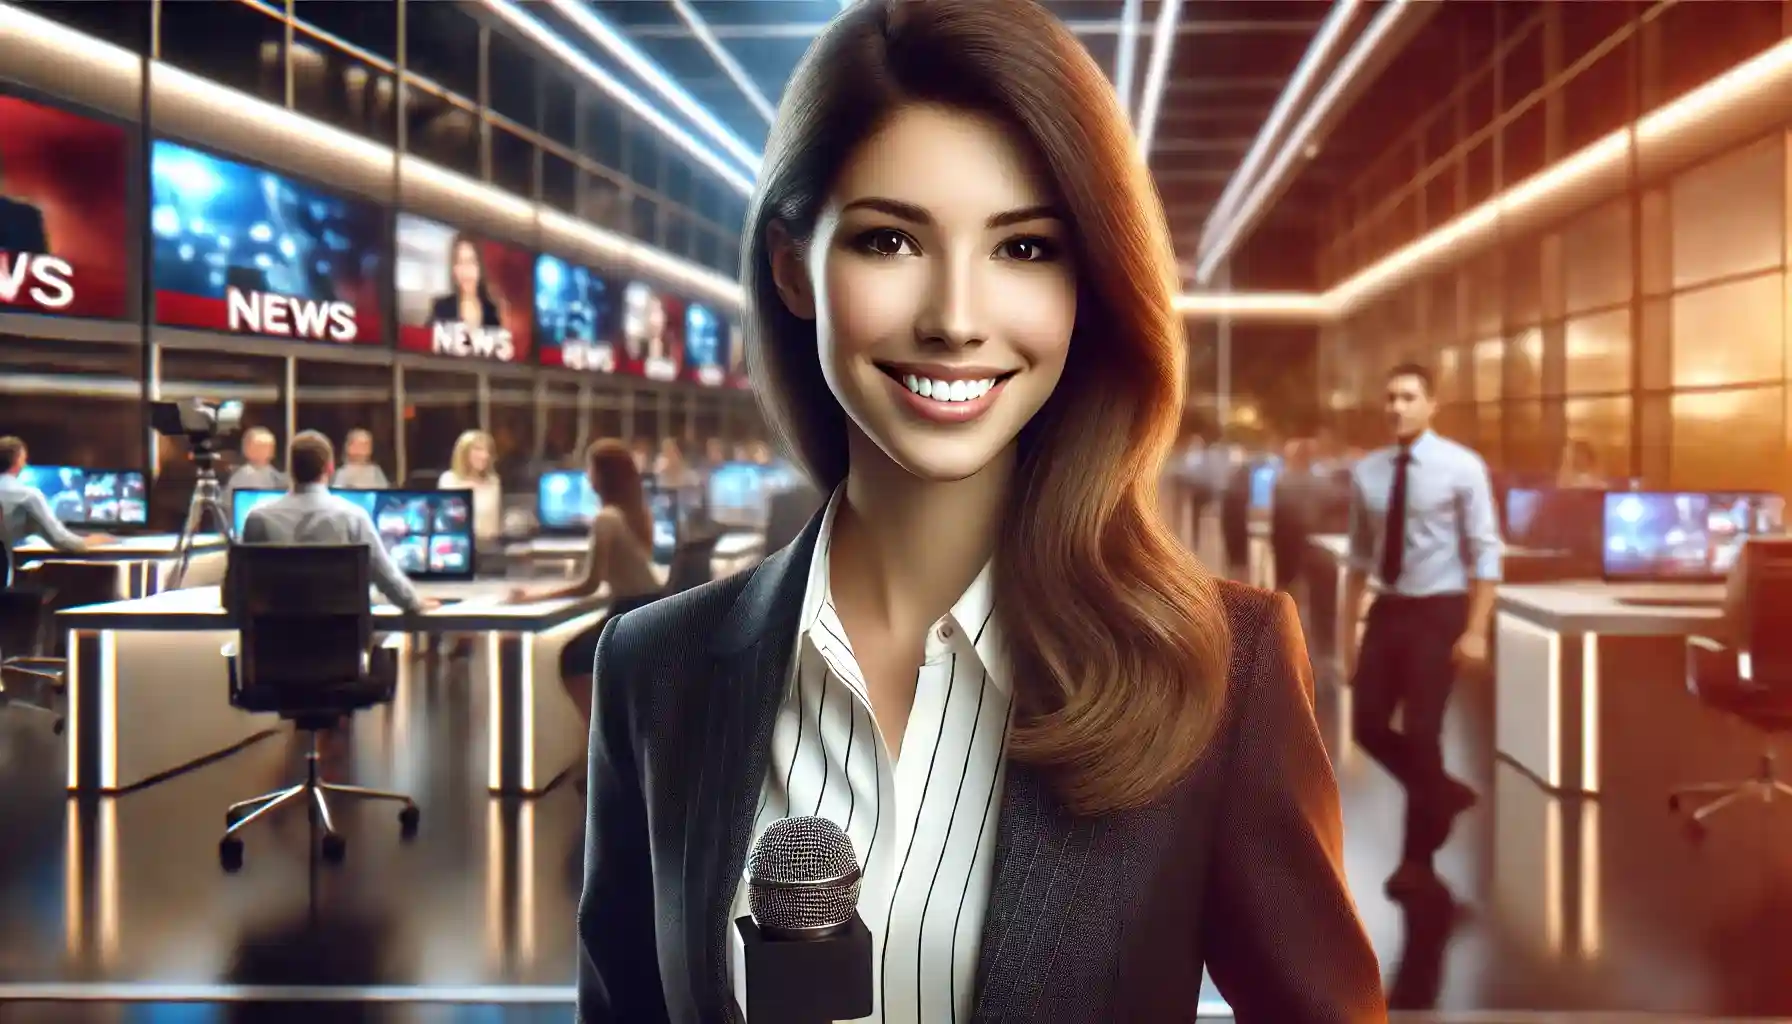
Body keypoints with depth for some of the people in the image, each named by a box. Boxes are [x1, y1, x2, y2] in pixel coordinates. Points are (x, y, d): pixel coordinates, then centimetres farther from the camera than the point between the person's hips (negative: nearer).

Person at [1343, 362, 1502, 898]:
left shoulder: (1462, 466, -9)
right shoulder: (1367, 471, 4)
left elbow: (1485, 553, -9)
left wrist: (1475, 631, -14)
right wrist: (1349, 626, 9)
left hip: (1439, 611, -5)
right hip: (1387, 609, 5)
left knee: (1421, 731, -2)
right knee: (1368, 724, 4)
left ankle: (1417, 858, 16)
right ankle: (1441, 792, 32)